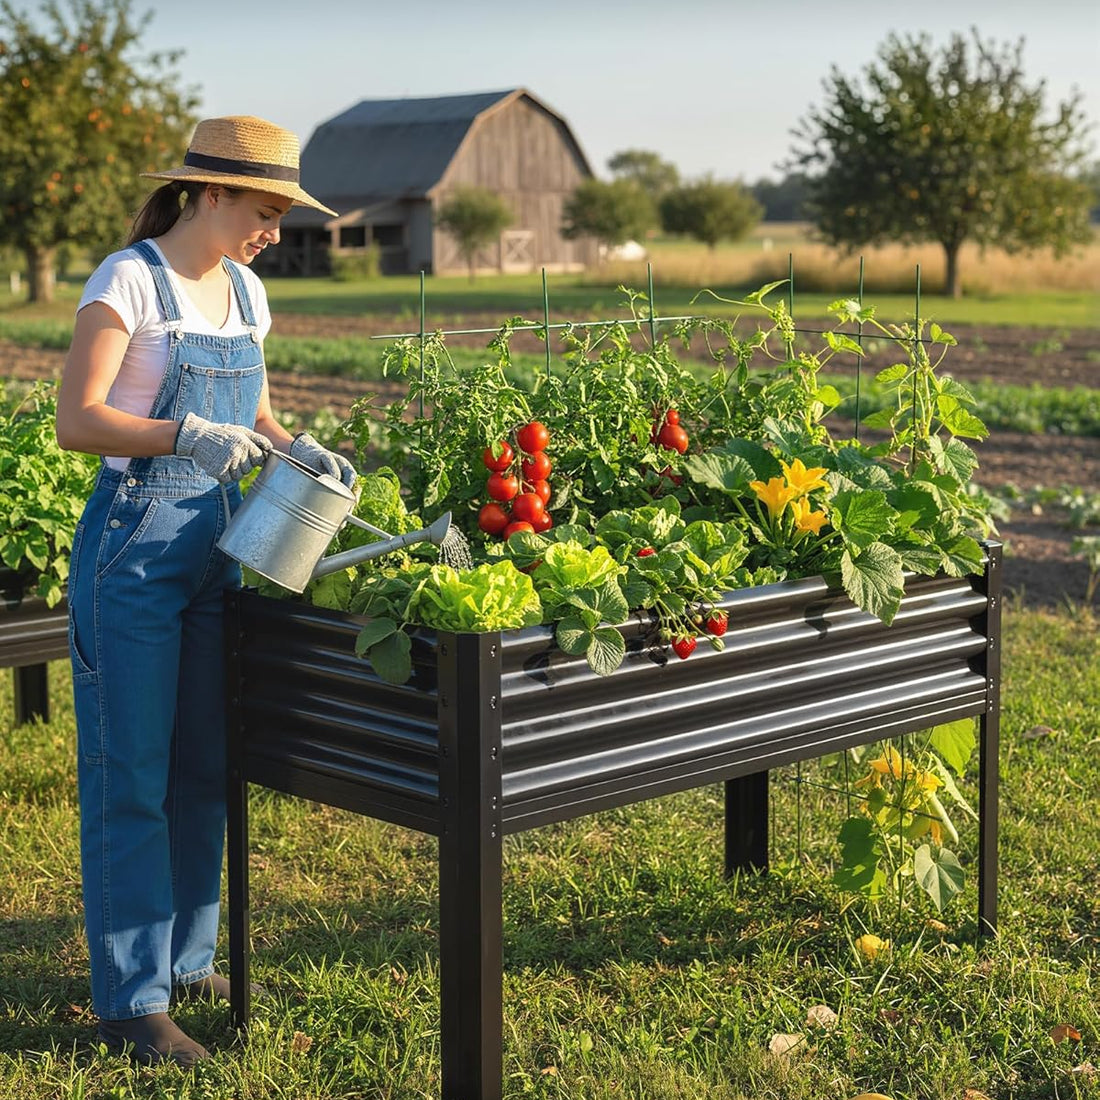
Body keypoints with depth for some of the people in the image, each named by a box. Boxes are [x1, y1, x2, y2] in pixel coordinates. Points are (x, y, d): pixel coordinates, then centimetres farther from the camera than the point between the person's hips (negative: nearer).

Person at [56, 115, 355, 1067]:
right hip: (134, 544, -7)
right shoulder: (130, 281, -11)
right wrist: (188, 434, -29)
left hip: (216, 542, 7)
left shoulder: (244, 292, 11)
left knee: (204, 769, 12)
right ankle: (131, 1001, 4)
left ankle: (186, 961, 26)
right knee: (130, 779, -2)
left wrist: (297, 447, -1)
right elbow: (75, 421, -18)